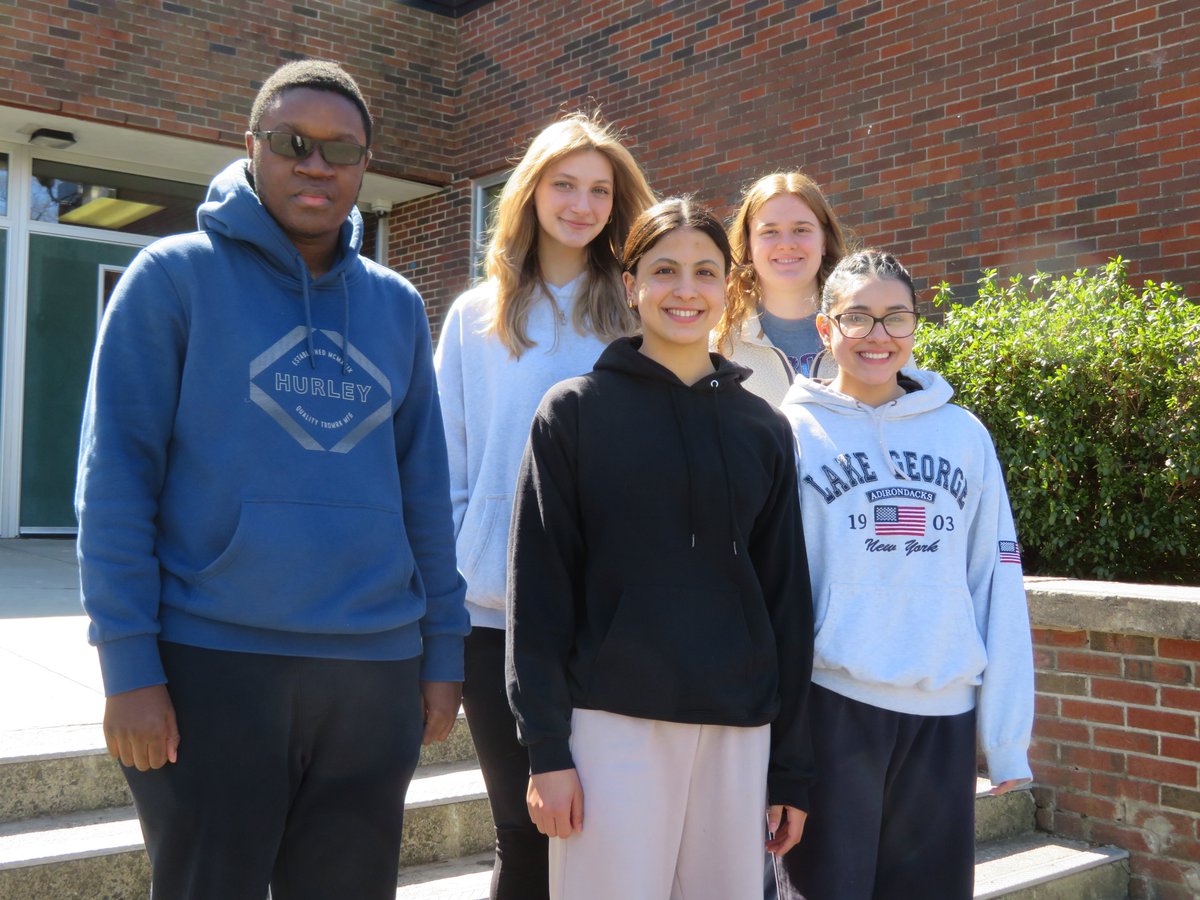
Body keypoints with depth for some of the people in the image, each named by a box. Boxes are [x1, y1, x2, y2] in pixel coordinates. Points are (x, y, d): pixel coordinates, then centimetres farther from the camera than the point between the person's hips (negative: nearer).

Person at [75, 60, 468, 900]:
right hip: (211, 660, -4)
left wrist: (443, 645, 8)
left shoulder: (398, 304, 10)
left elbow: (424, 486, 11)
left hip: (377, 668, 4)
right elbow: (116, 475, -6)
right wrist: (128, 661, -11)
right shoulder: (175, 276, -2)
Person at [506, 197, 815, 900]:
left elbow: (787, 599, 9)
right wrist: (545, 745, -8)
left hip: (739, 730, 3)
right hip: (612, 720, -3)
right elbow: (540, 585, -3)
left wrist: (792, 766, 8)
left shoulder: (764, 428, 9)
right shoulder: (576, 409, 1)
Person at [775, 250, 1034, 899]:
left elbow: (998, 585, 8)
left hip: (945, 713, 3)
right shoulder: (792, 430, 1)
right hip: (832, 704, -2)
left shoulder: (965, 434, 8)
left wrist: (1008, 735, 6)